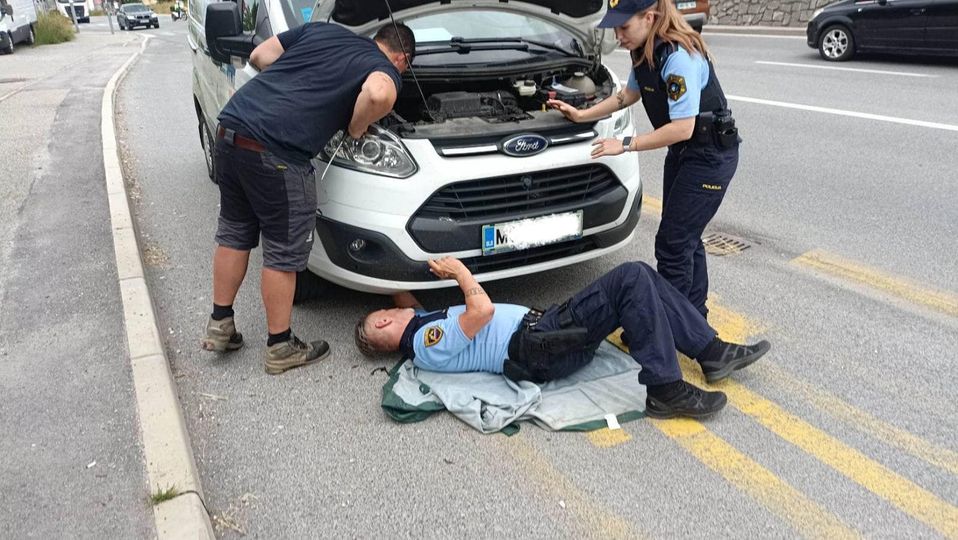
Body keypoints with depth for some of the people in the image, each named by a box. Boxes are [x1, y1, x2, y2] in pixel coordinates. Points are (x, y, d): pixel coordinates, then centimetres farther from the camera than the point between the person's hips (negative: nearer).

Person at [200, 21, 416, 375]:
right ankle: (281, 348, 24)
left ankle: (219, 325, 35)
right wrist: (356, 128, -2)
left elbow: (259, 56, 21)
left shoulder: (320, 29, 23)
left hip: (230, 127, 7)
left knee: (234, 232, 22)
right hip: (276, 153, -7)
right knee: (283, 251, 9)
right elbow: (378, 94, -21)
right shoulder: (387, 71, 4)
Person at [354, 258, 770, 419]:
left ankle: (711, 351, 4)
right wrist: (459, 270, -6)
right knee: (632, 280, -22)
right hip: (536, 347, -10)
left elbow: (405, 297, 37)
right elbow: (482, 310, -20)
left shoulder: (423, 326, 19)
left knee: (640, 279, 0)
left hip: (540, 330, 10)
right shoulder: (428, 348, -11)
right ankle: (665, 391, -19)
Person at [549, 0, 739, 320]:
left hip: (710, 156, -9)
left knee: (672, 244, -7)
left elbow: (682, 128, -29)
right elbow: (628, 95, 21)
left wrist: (625, 145, -23)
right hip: (682, 153, 9)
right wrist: (582, 116, 16)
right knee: (686, 240, 15)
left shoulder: (679, 57, -26)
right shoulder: (645, 53, 3)